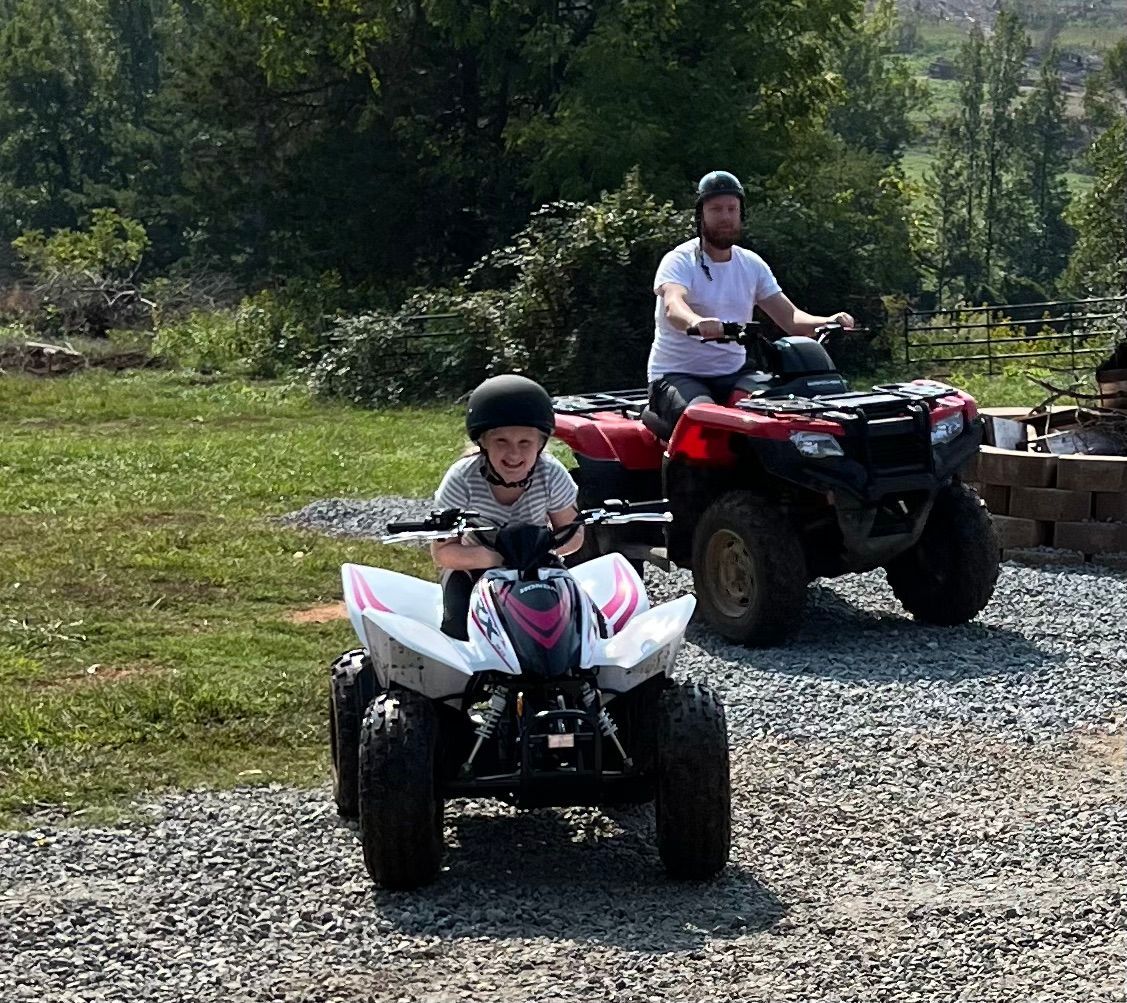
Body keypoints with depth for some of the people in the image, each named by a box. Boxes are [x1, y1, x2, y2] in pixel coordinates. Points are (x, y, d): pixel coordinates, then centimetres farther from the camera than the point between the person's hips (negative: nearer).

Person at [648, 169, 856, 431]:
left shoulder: (751, 264, 11)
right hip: (678, 374, -5)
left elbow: (789, 317, 5)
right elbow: (673, 307, -28)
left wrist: (828, 322, -17)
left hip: (733, 373, 5)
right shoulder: (680, 261, -7)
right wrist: (696, 322, -53)